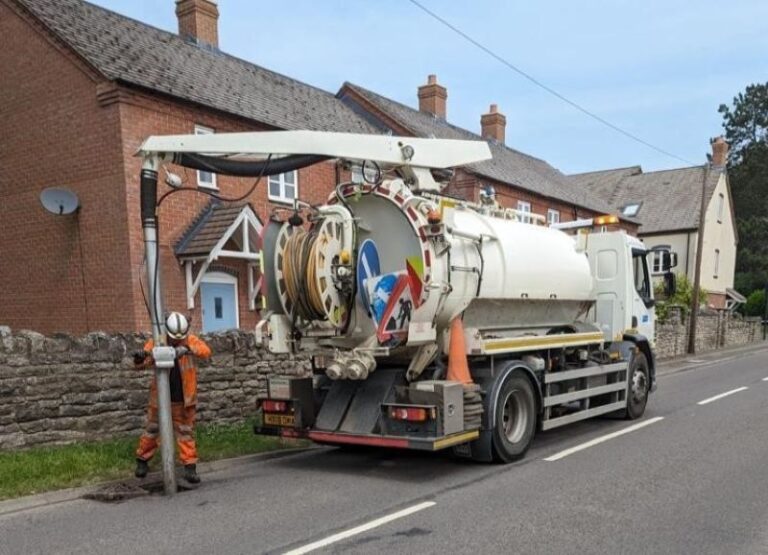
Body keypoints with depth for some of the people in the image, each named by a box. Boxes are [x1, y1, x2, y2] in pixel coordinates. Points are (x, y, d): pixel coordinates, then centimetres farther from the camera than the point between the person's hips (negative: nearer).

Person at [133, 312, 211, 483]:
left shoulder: (190, 339, -7)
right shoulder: (156, 342, -6)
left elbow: (206, 351, -24)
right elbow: (142, 363, -9)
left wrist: (188, 348, -42)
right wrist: (140, 358, -34)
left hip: (183, 398, 0)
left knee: (186, 432, 5)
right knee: (152, 429, 13)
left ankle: (190, 466, 10)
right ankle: (142, 460, 33)